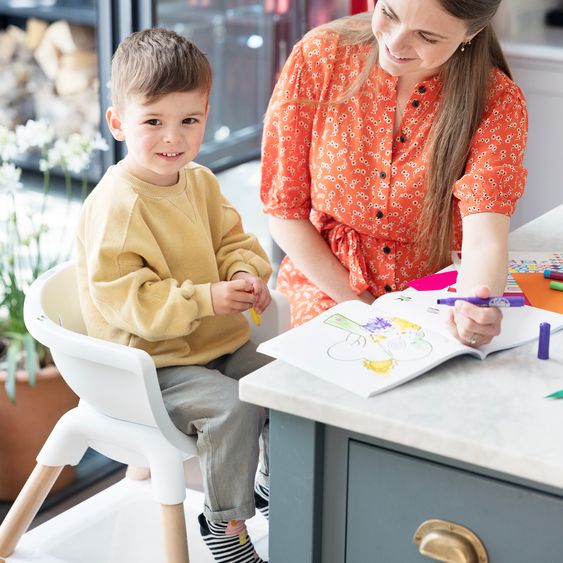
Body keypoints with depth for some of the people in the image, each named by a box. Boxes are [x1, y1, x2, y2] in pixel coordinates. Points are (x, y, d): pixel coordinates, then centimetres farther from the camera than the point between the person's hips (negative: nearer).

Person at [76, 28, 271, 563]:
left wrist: (246, 273, -11)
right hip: (151, 363, -8)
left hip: (220, 342, 8)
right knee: (233, 407, -26)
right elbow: (120, 297, -24)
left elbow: (232, 239, 13)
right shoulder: (114, 206, -21)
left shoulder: (201, 182, 5)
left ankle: (275, 483, 25)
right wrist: (206, 299, -30)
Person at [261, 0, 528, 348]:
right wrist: (363, 308, -11)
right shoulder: (317, 58, -11)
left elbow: (484, 241, -26)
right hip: (330, 295, -2)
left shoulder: (498, 101, -12)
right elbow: (284, 213, -5)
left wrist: (477, 310, -48)